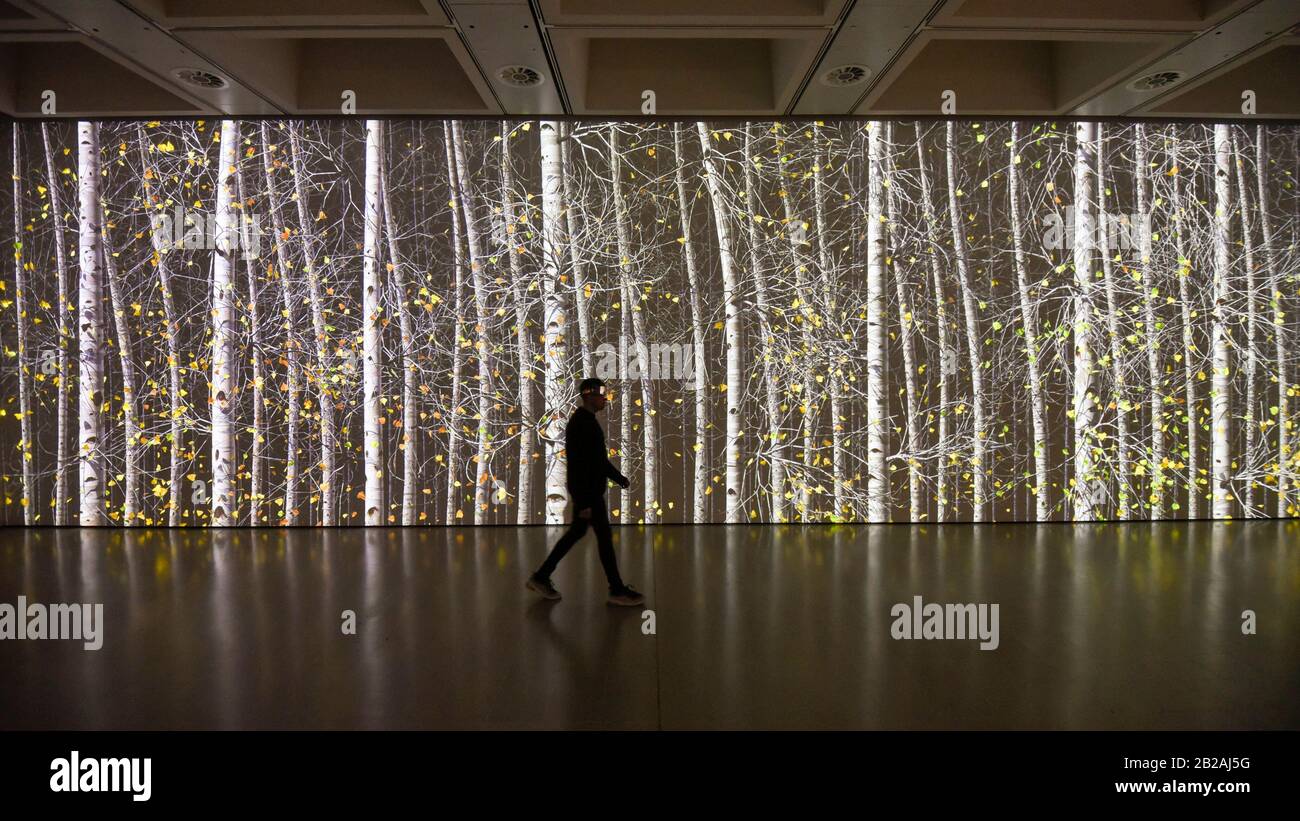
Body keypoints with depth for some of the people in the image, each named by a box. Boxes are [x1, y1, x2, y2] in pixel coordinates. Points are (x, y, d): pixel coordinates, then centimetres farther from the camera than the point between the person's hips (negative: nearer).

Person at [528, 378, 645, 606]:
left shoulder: (587, 420, 10)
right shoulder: (580, 424, -21)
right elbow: (578, 465, -23)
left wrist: (618, 477, 14)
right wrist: (585, 502, -23)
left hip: (591, 489, 10)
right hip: (586, 492, -10)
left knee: (577, 532, 17)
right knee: (604, 536, -1)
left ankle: (542, 577, 24)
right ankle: (617, 590, 10)